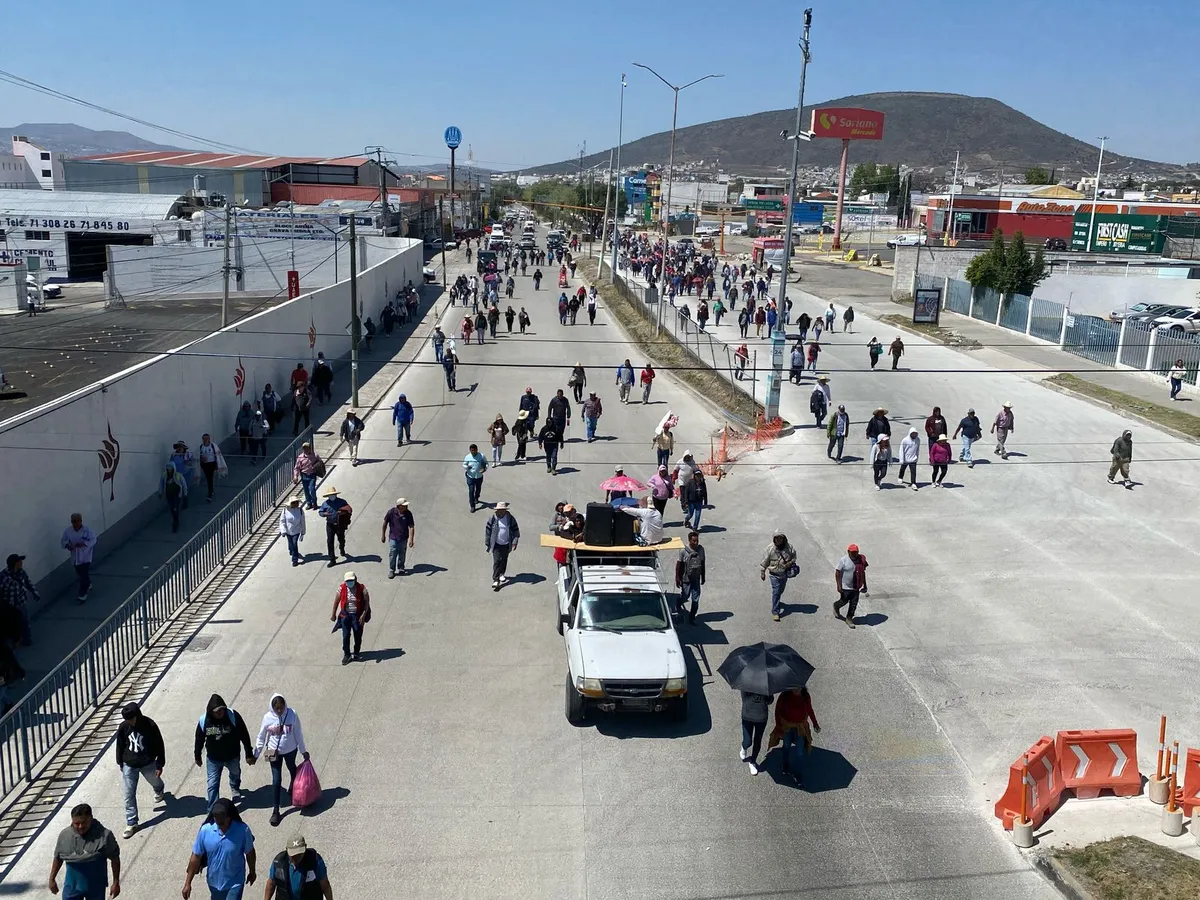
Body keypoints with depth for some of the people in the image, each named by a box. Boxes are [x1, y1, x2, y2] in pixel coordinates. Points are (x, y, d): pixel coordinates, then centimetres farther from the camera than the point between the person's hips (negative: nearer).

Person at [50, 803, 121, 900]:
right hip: (72, 885, 2)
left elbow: (115, 859, -12)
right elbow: (58, 858, 7)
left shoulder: (104, 836, -21)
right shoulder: (64, 835, -10)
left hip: (96, 886, -2)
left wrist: (116, 883, -10)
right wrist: (52, 879, 11)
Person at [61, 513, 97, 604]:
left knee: (83, 575, -8)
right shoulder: (67, 530, -6)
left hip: (85, 556, -5)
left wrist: (83, 544, -27)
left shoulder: (87, 530, -17)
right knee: (80, 574, 21)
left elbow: (93, 540, -12)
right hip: (75, 557, 5)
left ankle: (82, 595, 0)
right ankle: (88, 585, 49)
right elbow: (63, 541, 4)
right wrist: (67, 545, -18)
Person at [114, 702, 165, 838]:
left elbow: (159, 745, -14)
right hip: (129, 765, 1)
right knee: (129, 795, 1)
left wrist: (160, 765, -10)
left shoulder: (150, 725, -24)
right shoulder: (124, 726, -17)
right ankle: (131, 823, 13)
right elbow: (119, 745, 1)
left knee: (155, 782, 27)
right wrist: (120, 762, 9)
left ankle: (159, 791, 62)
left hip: (148, 763, -1)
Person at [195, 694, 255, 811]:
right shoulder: (203, 721, -21)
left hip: (232, 756, 1)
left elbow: (244, 736, -18)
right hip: (213, 759, -1)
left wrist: (249, 754, -12)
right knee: (212, 785, -2)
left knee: (235, 774, 28)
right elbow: (199, 740, -3)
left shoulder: (233, 716, -28)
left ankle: (235, 789, 61)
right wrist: (198, 757, 8)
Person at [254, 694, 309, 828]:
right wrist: (256, 754, -3)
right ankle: (275, 811, 11)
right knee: (276, 781, 1)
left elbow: (298, 733, -10)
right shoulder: (267, 718, -20)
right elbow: (261, 737, -7)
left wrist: (303, 750, -2)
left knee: (292, 769, 28)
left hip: (290, 750, 1)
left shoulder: (292, 714, -21)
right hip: (274, 752, -1)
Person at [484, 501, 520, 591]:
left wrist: (514, 542, -8)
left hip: (506, 544, 2)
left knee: (504, 560, 17)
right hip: (496, 544, -2)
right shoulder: (492, 518, -11)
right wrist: (487, 544, -2)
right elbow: (487, 531, -4)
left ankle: (501, 574, 42)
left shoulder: (510, 518, -8)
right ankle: (495, 580, -7)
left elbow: (515, 530, -1)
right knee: (496, 561, -9)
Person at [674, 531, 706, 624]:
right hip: (686, 579, -3)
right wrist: (677, 578, -8)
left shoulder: (701, 549, -4)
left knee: (696, 600, 3)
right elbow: (678, 565, -9)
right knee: (685, 597, 11)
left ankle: (691, 618, 18)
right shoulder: (683, 551, -16)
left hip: (696, 579, 3)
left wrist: (703, 577, 13)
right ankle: (679, 604, 46)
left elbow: (702, 563, 7)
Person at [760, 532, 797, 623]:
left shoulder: (789, 547, -12)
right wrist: (762, 572, -2)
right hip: (774, 574, -4)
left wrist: (790, 562, -13)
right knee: (776, 592, -8)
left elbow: (794, 555, 7)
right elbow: (765, 561, -8)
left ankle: (777, 601, 51)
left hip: (785, 573, 4)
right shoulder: (770, 548, -18)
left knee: (781, 590, 23)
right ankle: (775, 612, -2)